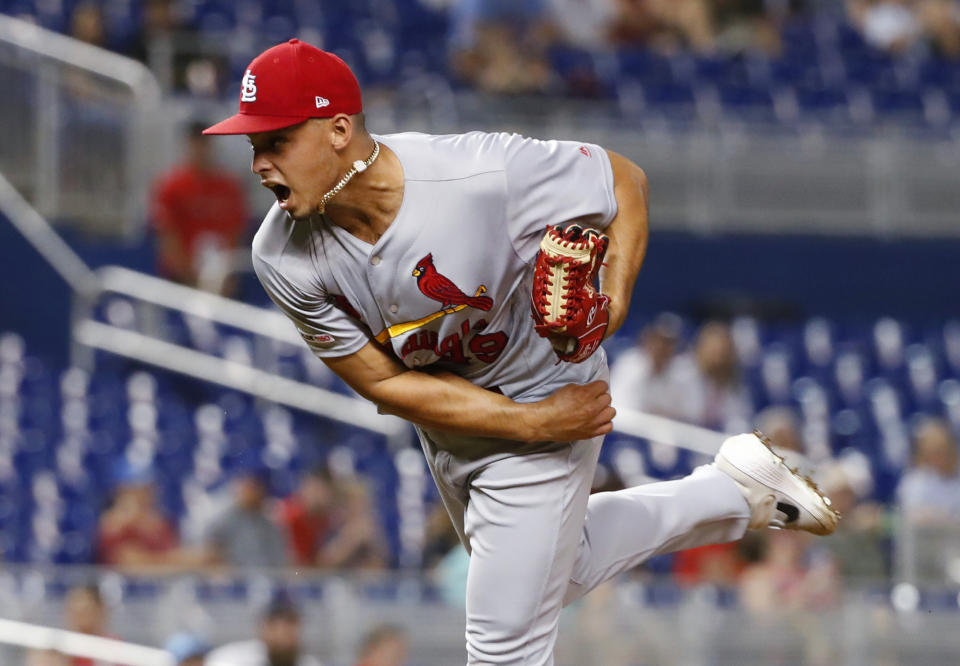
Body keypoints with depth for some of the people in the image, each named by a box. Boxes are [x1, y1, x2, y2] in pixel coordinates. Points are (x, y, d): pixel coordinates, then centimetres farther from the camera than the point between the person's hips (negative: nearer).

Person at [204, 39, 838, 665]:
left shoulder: (483, 175, -35)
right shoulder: (284, 258, -24)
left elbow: (625, 178, -18)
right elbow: (383, 382, -17)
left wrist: (615, 300, -33)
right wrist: (536, 425, -22)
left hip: (548, 389, -5)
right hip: (447, 420, 5)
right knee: (558, 570, 28)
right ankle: (733, 492, 45)